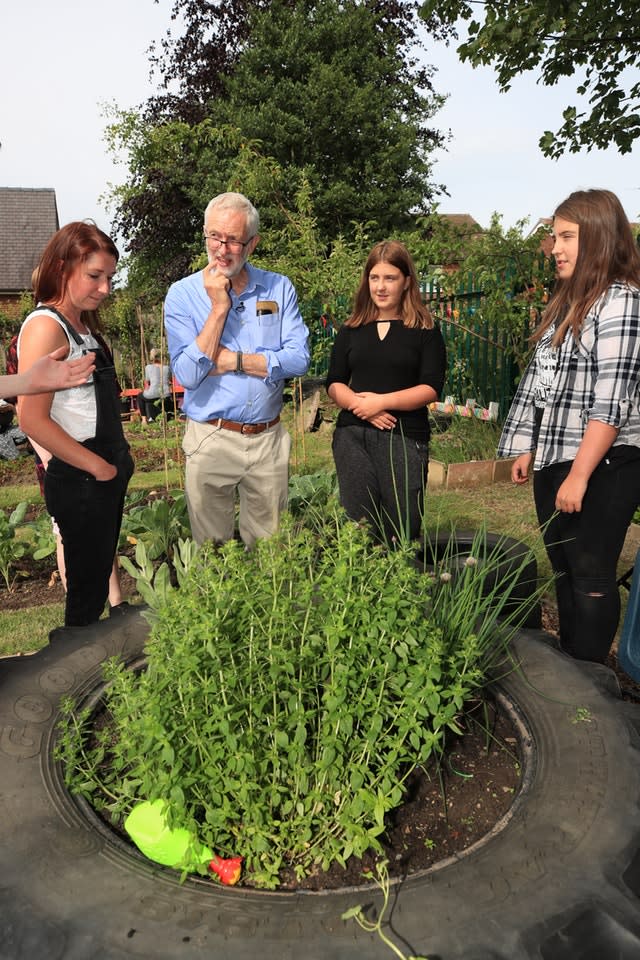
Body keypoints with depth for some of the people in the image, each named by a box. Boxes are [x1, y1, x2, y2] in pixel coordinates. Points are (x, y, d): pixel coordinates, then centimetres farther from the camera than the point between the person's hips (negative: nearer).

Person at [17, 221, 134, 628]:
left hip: (109, 474, 9)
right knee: (87, 592, 4)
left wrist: (120, 456, 9)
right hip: (78, 483, -9)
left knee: (100, 577, 18)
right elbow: (33, 419, -21)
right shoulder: (45, 326, -15)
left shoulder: (82, 324, 12)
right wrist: (97, 467, -14)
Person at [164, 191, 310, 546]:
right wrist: (218, 308, -16)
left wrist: (232, 360, -14)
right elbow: (188, 375, -15)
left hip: (269, 440, 2)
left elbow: (298, 359, -10)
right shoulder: (182, 294, -4)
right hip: (210, 441, -1)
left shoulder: (279, 288, 2)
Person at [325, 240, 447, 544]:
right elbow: (334, 384, 9)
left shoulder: (425, 331, 3)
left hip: (405, 437, -2)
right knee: (357, 525, 5)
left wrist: (382, 401, -15)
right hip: (352, 435, 3)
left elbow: (431, 388, -5)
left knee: (403, 529, -2)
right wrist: (359, 404, -11)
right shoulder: (351, 329, 13)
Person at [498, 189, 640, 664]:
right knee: (563, 570, 16)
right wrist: (527, 449, 15)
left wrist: (578, 476, -20)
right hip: (553, 461, 9)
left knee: (591, 576, 0)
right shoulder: (567, 301, 15)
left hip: (602, 466, -9)